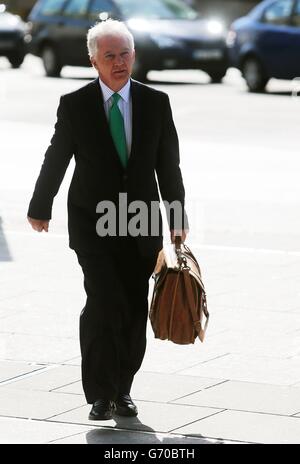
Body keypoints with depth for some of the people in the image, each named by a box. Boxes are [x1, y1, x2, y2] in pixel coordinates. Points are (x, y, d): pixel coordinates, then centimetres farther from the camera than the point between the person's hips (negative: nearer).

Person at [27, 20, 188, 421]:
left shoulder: (156, 103, 2)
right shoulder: (74, 105, -4)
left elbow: (168, 165, 8)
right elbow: (55, 161, 7)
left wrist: (177, 219, 10)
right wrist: (39, 208, 17)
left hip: (141, 226, 3)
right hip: (92, 224, -3)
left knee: (135, 312, 5)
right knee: (105, 302, -18)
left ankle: (122, 390, 22)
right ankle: (101, 394, -11)